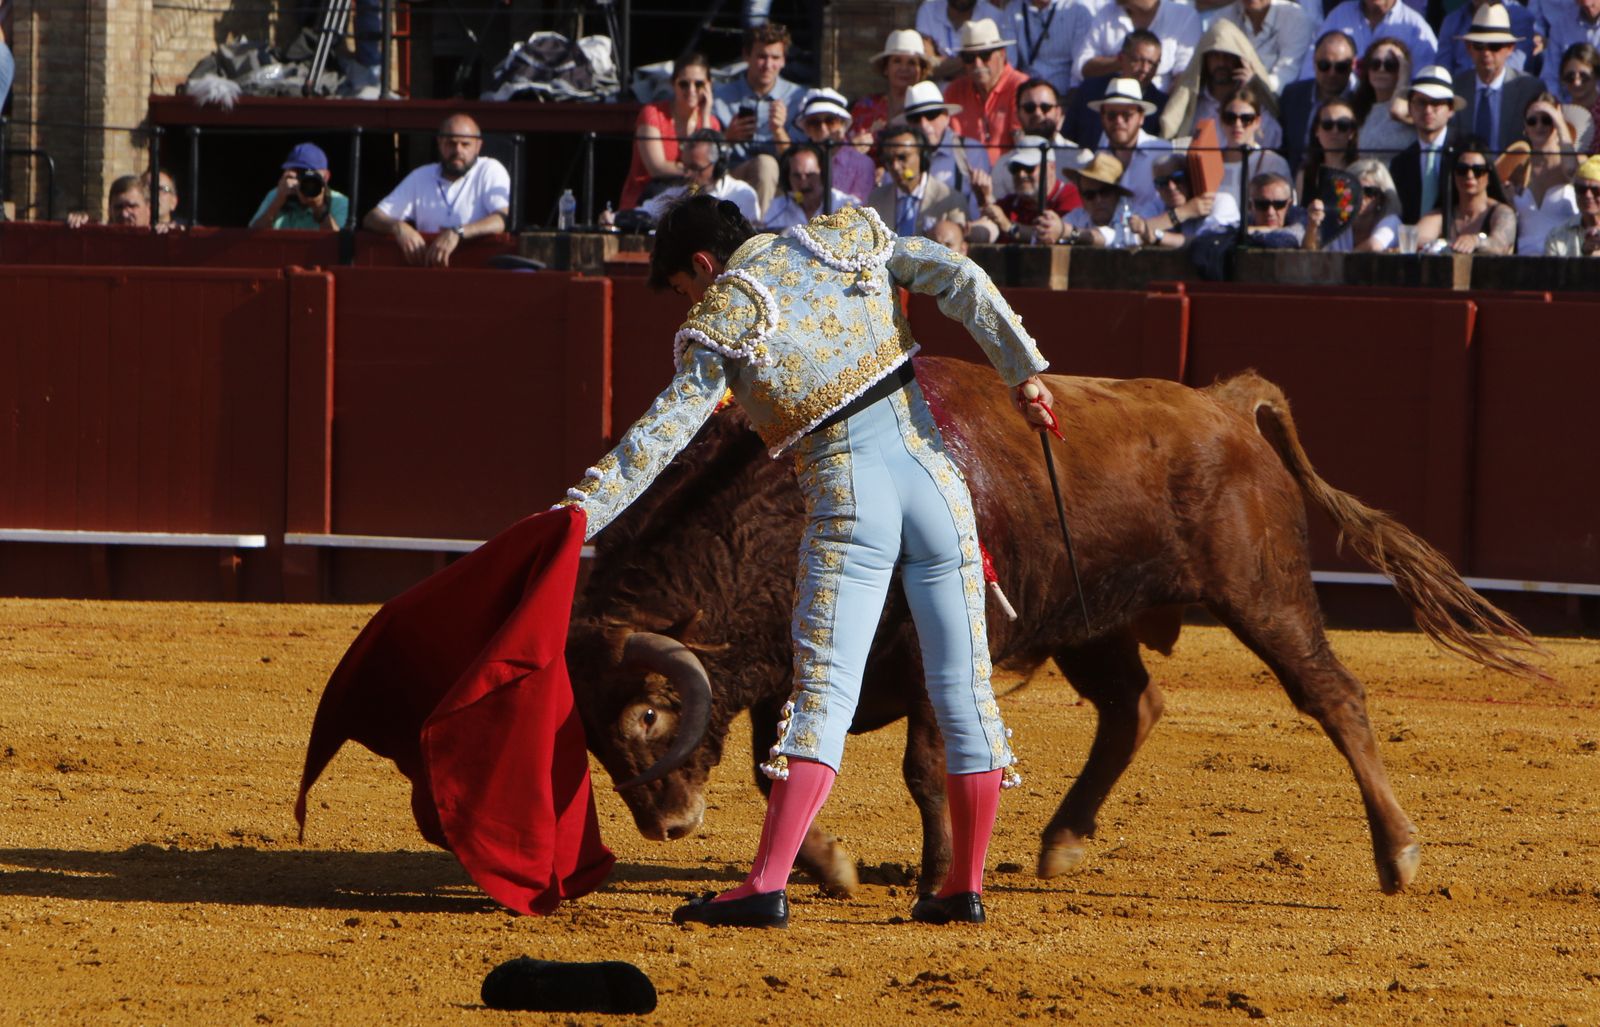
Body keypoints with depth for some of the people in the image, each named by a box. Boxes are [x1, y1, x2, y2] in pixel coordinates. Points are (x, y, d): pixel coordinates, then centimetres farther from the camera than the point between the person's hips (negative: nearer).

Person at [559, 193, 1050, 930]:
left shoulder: (722, 320, -1)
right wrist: (1021, 369, 0)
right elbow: (957, 278, 2)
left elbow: (666, 429, -9)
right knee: (962, 684, 9)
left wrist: (580, 512, -12)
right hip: (931, 473, 4)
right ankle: (965, 886, 14)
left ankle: (767, 884, -17)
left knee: (824, 690, -7)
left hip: (847, 501, -4)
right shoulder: (846, 241, 12)